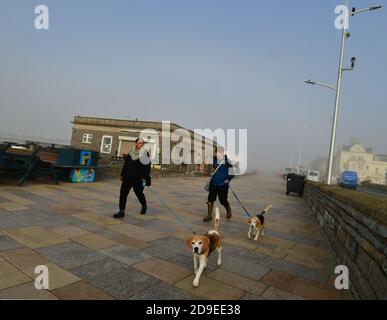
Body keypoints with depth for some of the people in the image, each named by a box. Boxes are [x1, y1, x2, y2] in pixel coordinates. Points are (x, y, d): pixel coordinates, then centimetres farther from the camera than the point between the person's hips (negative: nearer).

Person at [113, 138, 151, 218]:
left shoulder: (145, 154, -6)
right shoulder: (131, 153, 8)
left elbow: (147, 167, -9)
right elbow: (125, 164, 15)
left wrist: (145, 178, -15)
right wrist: (122, 174, 15)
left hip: (138, 178, -4)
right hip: (128, 177, 4)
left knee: (139, 193, 11)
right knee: (123, 193, 0)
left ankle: (144, 206, 40)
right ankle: (121, 211, 10)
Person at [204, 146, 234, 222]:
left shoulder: (227, 161, -12)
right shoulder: (214, 160, 2)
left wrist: (228, 179, -12)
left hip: (223, 184, -4)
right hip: (213, 183, 4)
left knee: (223, 201, 5)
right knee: (210, 199, 1)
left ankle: (228, 210, 38)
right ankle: (209, 216, 13)